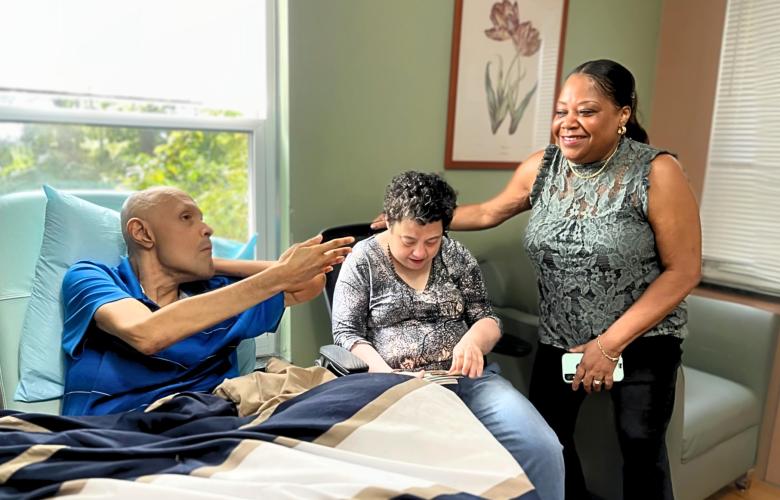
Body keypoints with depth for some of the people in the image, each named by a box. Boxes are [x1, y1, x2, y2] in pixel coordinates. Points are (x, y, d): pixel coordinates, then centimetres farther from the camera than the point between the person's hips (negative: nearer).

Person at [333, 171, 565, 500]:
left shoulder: (456, 255, 11)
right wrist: (384, 374, -18)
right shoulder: (363, 259, 2)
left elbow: (487, 318, 11)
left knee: (542, 448, -18)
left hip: (465, 377, 4)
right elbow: (346, 334, 0)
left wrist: (473, 340, -13)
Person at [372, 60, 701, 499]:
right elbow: (488, 213, 12)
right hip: (560, 338, 4)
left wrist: (610, 344, -18)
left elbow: (684, 271, -15)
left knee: (641, 445, 4)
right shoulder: (541, 167, -5)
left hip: (642, 339, -3)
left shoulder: (656, 173, -18)